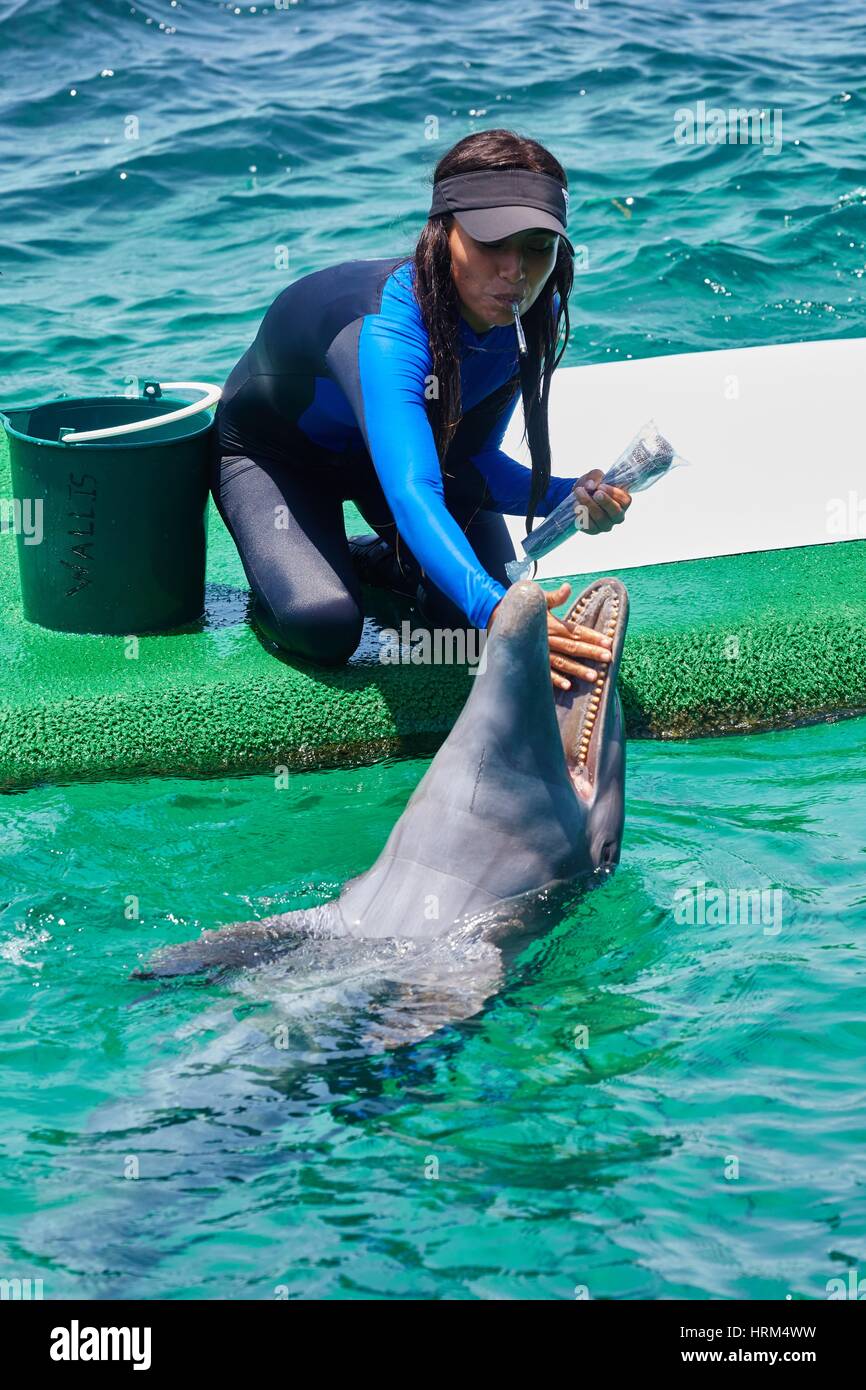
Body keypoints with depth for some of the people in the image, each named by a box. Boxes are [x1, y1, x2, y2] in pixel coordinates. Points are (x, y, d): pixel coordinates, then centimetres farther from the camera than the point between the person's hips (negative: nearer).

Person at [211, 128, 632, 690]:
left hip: (400, 438, 6)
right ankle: (284, 564, 8)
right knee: (324, 626, -29)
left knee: (488, 601, -13)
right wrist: (495, 612, -73)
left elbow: (473, 458, -12)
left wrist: (569, 496, -33)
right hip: (272, 452, -5)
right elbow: (411, 491, -58)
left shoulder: (524, 316, -23)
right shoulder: (385, 328, -45)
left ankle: (377, 559, 19)